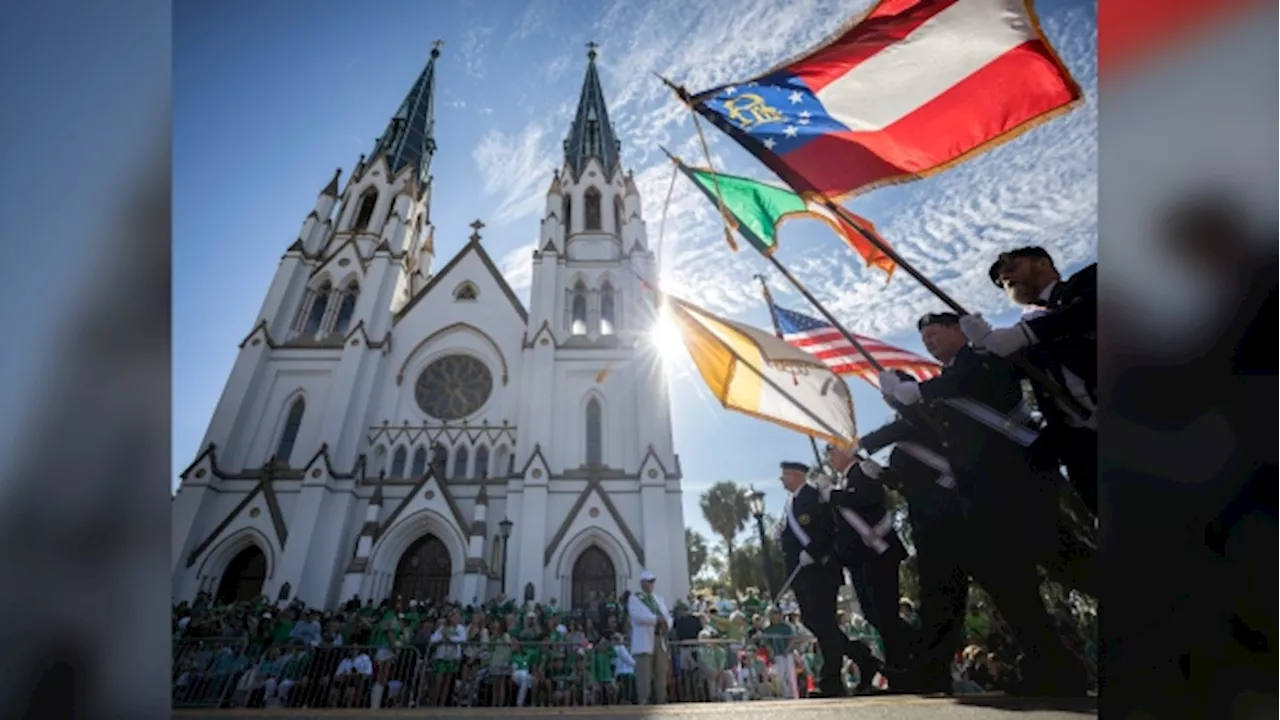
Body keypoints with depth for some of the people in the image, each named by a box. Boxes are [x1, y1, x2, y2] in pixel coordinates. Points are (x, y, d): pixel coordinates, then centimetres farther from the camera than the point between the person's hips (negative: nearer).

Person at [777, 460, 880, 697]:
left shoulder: (813, 496, -9)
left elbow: (827, 528, -20)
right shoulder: (793, 502, 18)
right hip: (803, 572, 10)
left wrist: (810, 553, -23)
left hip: (819, 569, -9)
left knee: (823, 622, -4)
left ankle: (831, 682, 5)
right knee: (813, 621, 11)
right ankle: (864, 659, 23)